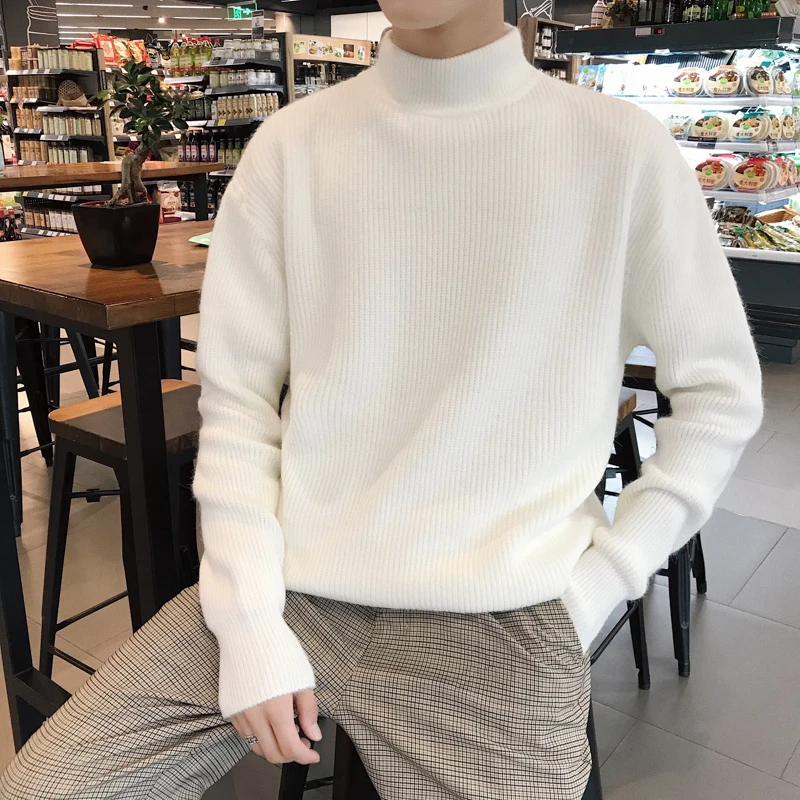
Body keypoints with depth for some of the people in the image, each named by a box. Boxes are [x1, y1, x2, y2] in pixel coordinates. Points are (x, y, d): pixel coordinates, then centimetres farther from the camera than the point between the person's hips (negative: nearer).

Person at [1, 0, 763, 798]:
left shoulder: (623, 150, -4)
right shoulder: (291, 145, 2)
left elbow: (720, 390, 4)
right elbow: (235, 401, 2)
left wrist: (600, 580, -3)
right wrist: (251, 620, -6)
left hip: (497, 615, -2)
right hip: (293, 586, 3)